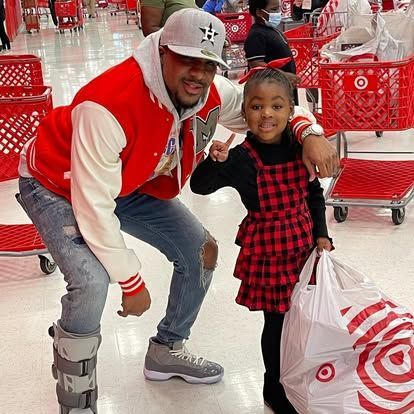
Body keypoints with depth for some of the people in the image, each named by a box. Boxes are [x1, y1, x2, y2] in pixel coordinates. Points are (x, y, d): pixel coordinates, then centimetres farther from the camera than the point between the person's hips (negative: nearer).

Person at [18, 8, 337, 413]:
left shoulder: (211, 94, -19)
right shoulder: (109, 106, -39)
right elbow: (93, 206, -34)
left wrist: (309, 133, -26)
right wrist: (132, 281, -25)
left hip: (131, 183, 7)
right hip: (57, 184, -7)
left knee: (201, 252, 5)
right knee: (91, 284, -29)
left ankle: (165, 352, 29)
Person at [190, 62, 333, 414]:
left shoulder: (300, 149, -4)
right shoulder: (242, 159, -17)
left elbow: (314, 194, 8)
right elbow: (200, 187, -20)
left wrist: (320, 234, 3)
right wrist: (215, 161, -38)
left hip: (303, 243, 5)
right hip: (266, 249, -4)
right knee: (277, 320, 7)